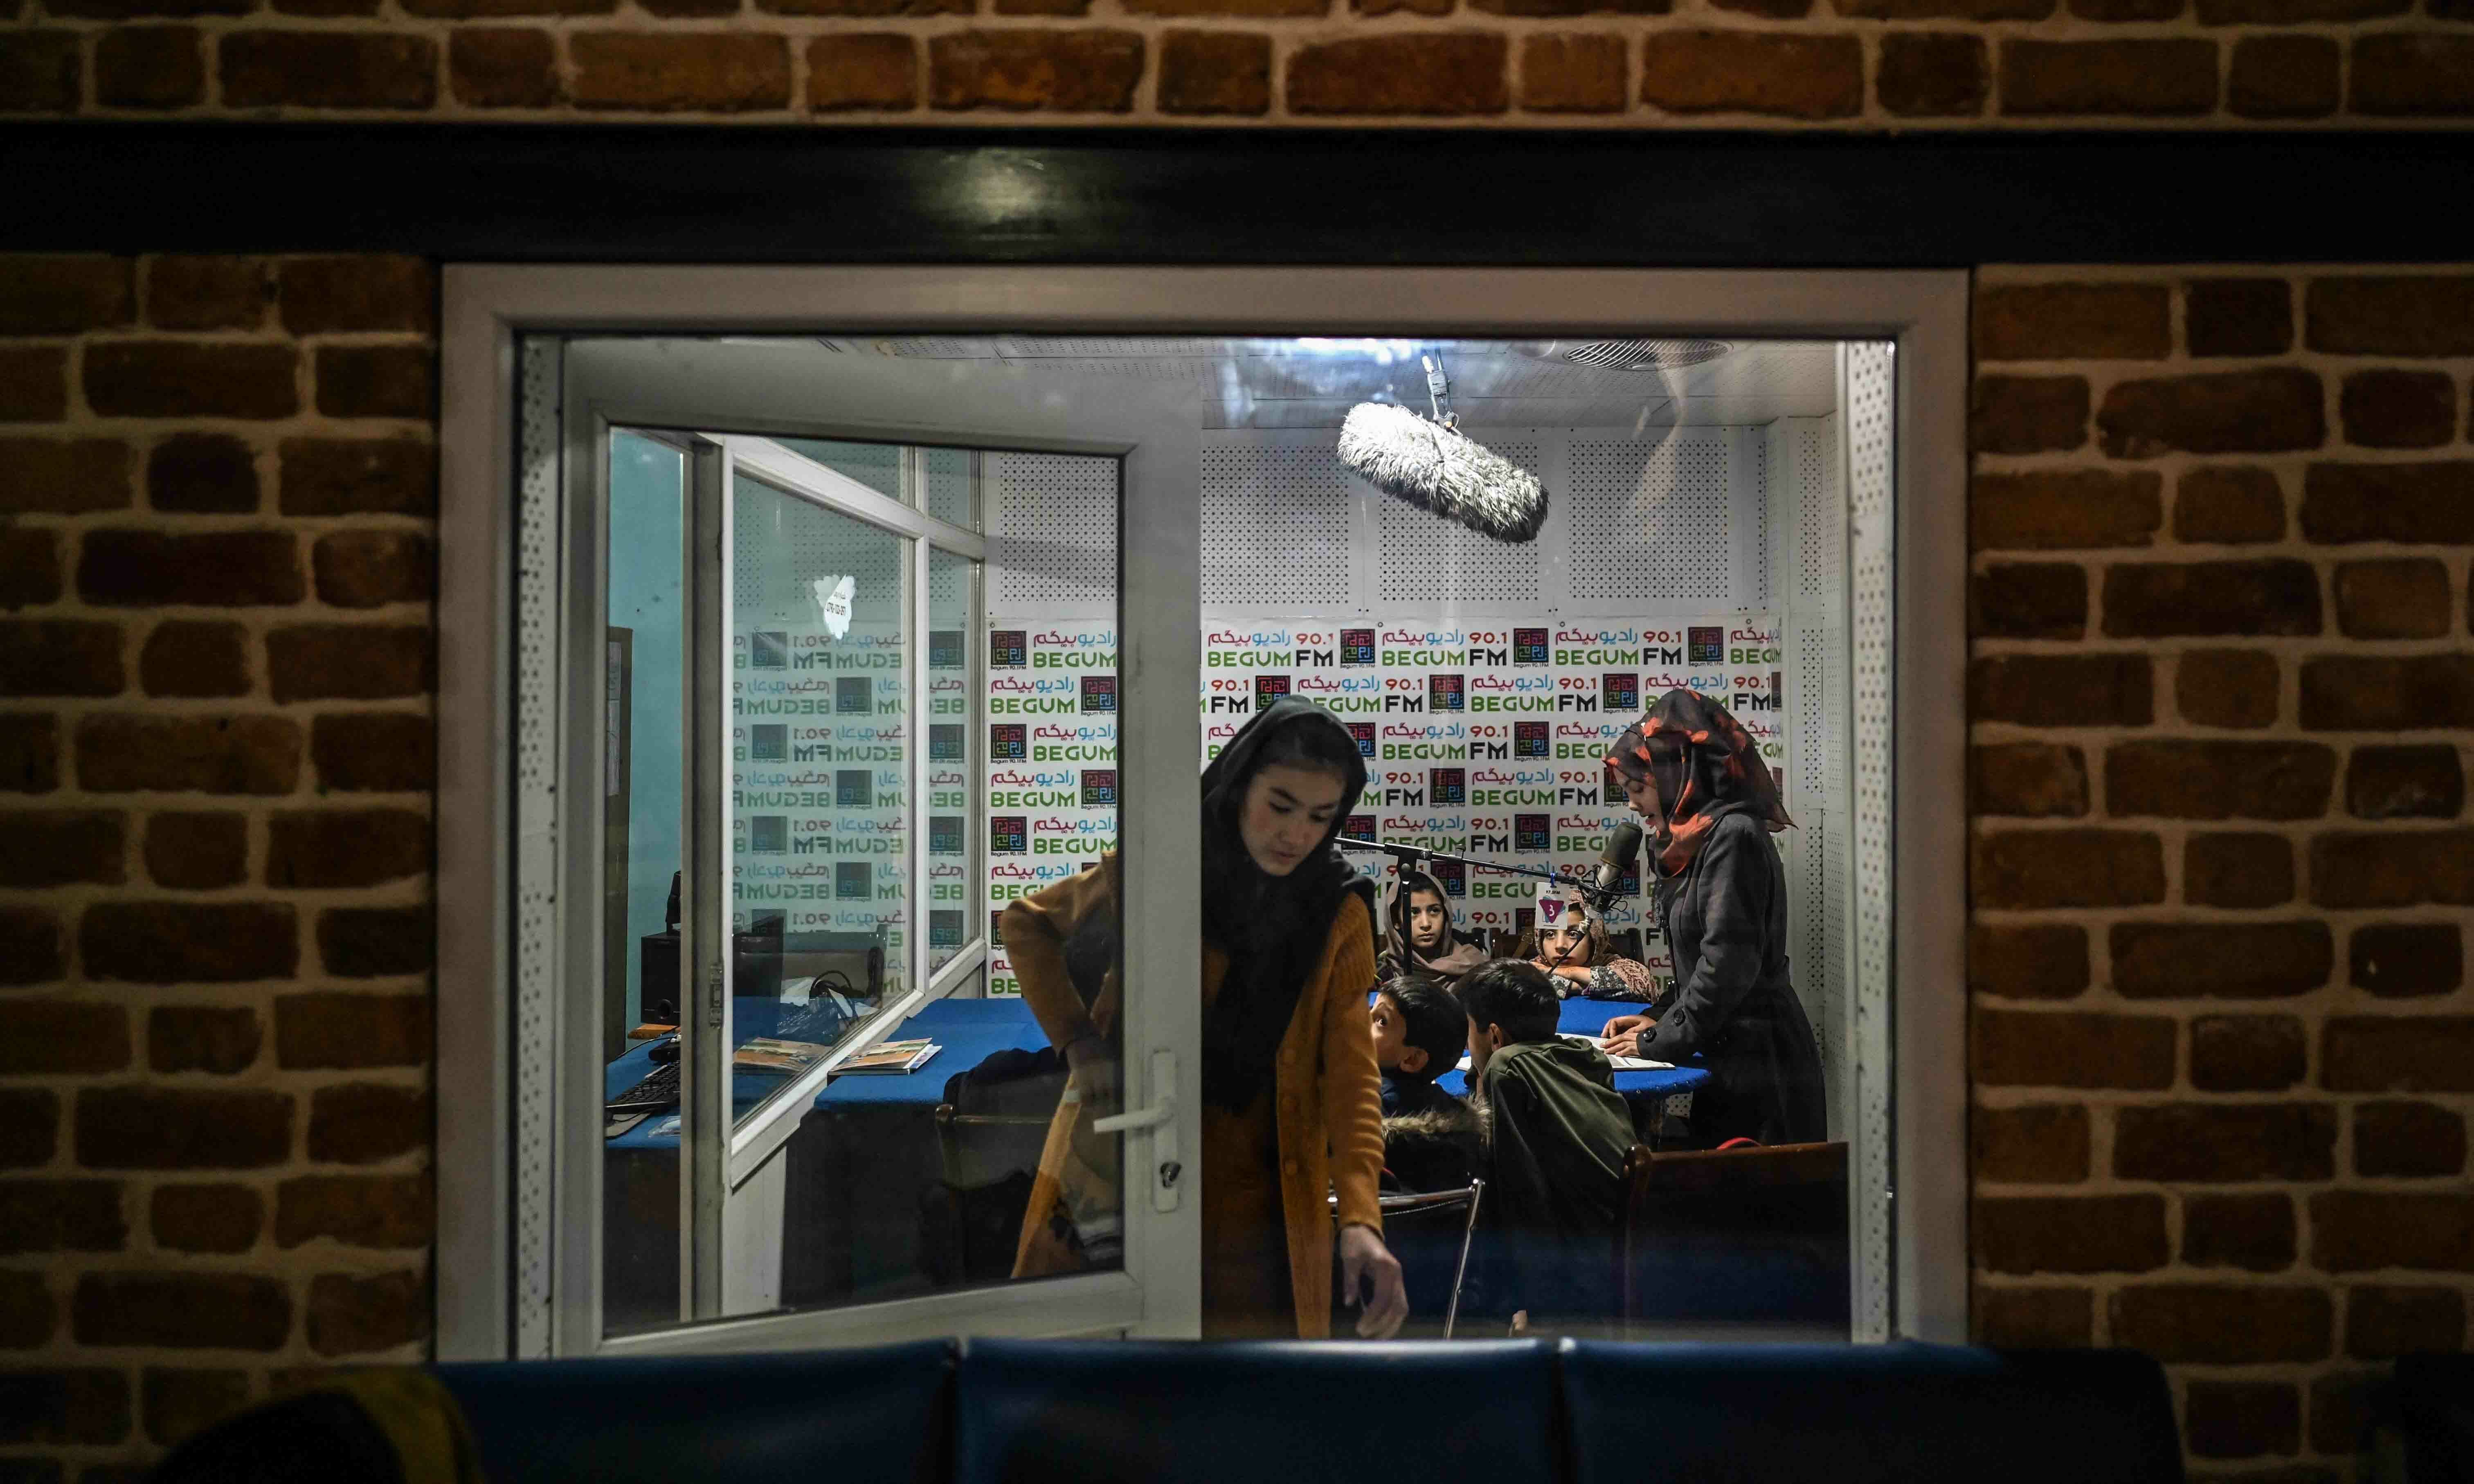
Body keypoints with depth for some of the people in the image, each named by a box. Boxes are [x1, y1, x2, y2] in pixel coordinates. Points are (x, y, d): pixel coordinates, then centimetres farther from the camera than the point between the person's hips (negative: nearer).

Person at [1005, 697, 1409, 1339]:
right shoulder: (1154, 870, -6)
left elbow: (1351, 1070, -12)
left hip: (1256, 1199, 0)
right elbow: (1026, 924, 8)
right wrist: (1077, 1040, -5)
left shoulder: (1340, 917, -5)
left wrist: (1360, 1218, -26)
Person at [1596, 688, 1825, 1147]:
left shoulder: (1733, 835, -15)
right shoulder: (1696, 842, 14)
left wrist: (1663, 1040, -14)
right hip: (1728, 1058, 9)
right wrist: (1659, 1018, 7)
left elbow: (1729, 960, -21)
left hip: (1758, 1061, -9)